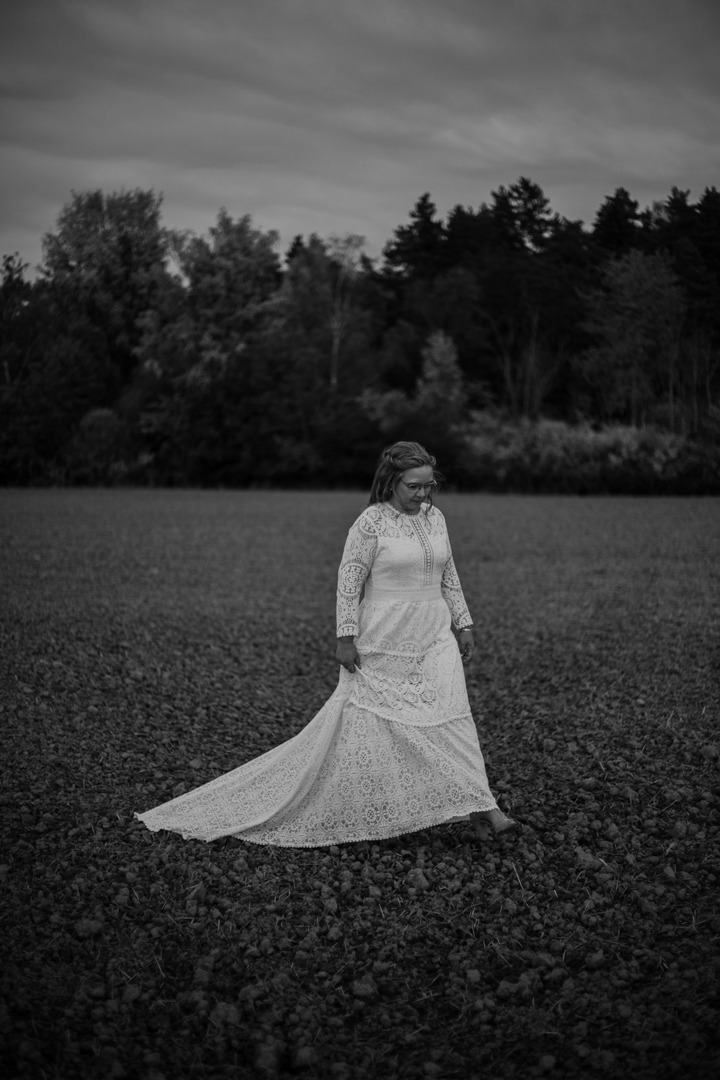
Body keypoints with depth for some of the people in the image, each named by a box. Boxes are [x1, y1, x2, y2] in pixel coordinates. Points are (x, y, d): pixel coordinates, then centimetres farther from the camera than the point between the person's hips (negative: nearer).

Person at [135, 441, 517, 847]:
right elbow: (349, 581, -11)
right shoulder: (371, 522, -10)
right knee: (363, 723, 1)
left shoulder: (436, 517, 8)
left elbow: (449, 576, 16)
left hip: (434, 639, 5)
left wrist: (464, 624, 13)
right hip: (383, 644, -5)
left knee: (452, 719, -2)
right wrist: (346, 637, -15)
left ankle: (481, 809, 0)